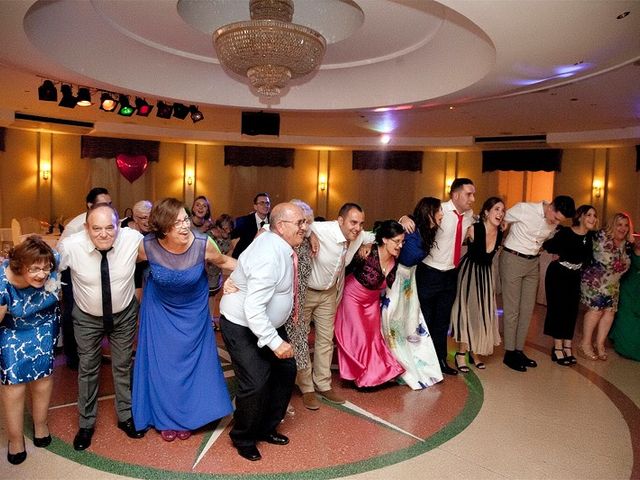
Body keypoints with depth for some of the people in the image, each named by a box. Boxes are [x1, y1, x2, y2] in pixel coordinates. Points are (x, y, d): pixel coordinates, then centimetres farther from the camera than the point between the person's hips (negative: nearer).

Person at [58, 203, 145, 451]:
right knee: (88, 368, 15)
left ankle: (125, 416, 39)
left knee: (123, 366, 16)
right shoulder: (70, 246, -28)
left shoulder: (133, 239, -27)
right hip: (87, 317, 0)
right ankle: (86, 423, 37)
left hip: (124, 314, 1)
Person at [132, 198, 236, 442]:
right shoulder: (148, 245, -27)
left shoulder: (202, 243, -29)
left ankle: (187, 416, 35)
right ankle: (165, 418, 33)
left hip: (193, 310, 0)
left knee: (191, 361, 12)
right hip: (159, 309, 0)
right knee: (161, 362, 10)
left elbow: (223, 261, -8)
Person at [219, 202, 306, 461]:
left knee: (286, 370, 10)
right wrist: (275, 342, -33)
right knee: (256, 383, -13)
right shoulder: (269, 256, -32)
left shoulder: (280, 244, -5)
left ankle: (266, 428, 30)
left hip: (268, 322, 9)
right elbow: (253, 309, -34)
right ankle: (243, 439, 16)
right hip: (242, 326, -9)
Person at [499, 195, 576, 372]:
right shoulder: (523, 209, -19)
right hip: (513, 259, -6)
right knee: (512, 310, -1)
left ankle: (519, 350, 20)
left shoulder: (554, 221, 0)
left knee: (527, 309, 9)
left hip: (533, 262, 6)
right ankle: (509, 353, 9)